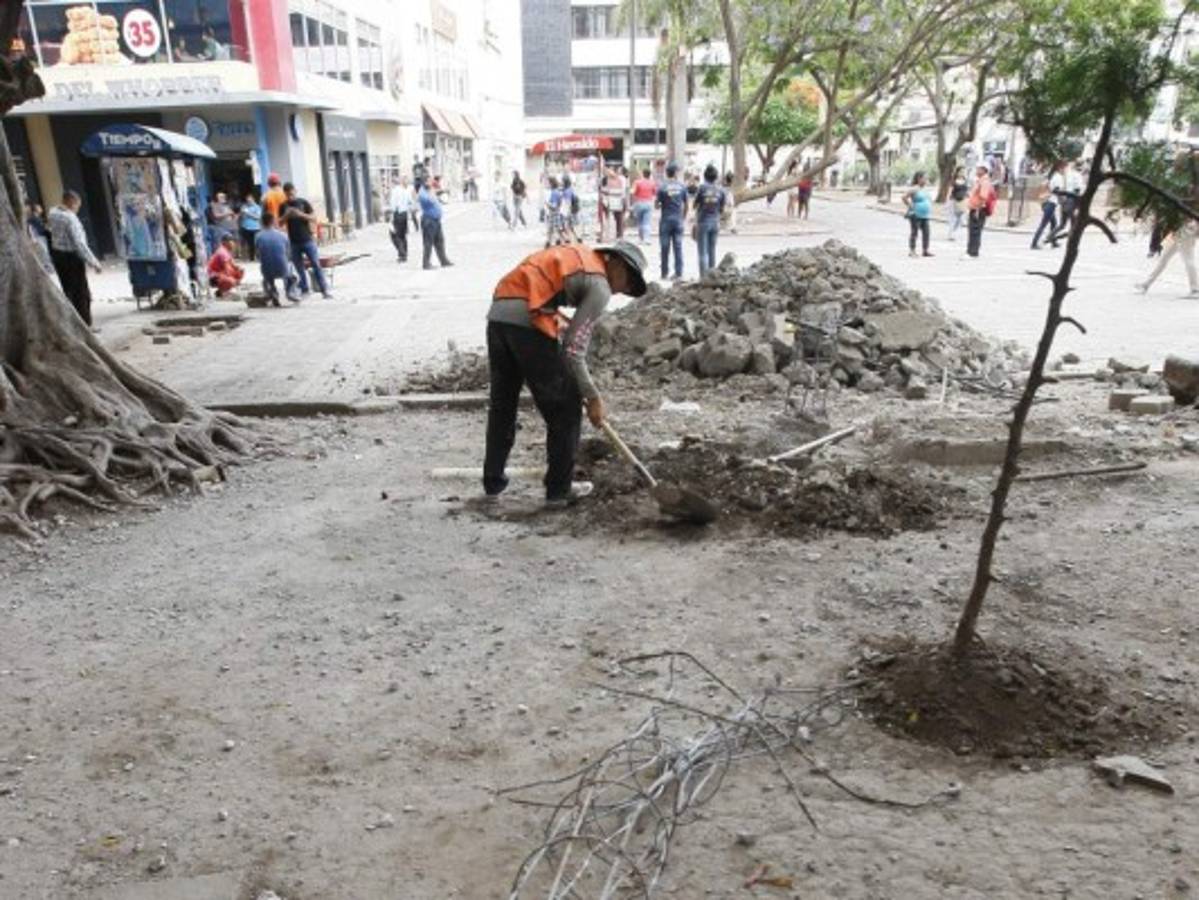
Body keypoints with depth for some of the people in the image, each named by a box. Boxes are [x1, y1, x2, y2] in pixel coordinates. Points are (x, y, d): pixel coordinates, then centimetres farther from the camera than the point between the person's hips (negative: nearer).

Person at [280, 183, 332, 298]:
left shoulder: (303, 202, 2)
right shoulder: (283, 206, 7)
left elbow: (314, 218, -2)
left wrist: (301, 214, -17)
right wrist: (286, 215, -12)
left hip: (307, 240, -2)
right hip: (293, 242, 2)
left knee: (316, 265, -6)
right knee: (299, 268, 5)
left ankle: (324, 290, -5)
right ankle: (304, 290, 13)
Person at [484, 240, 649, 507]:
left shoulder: (579, 254, 25)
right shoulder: (600, 287, 0)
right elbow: (574, 349, -6)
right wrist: (593, 399, 1)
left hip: (497, 314, 8)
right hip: (527, 321, -8)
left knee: (502, 403, 21)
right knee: (565, 407, 7)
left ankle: (493, 481, 32)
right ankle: (558, 490, 12)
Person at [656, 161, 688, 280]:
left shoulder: (662, 187, -7)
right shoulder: (682, 186, 0)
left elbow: (657, 205, -4)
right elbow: (686, 204, 6)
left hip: (666, 219, -2)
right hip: (678, 219, 2)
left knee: (665, 247, 5)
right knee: (678, 247, 3)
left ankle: (664, 273, 9)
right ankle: (679, 273, 1)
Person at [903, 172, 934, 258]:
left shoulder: (925, 189, 14)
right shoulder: (914, 189, -11)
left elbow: (929, 199, 32)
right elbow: (904, 197, -17)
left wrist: (930, 206, 18)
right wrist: (910, 206, -13)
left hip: (925, 215, 8)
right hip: (916, 215, -8)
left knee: (926, 232, 5)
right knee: (915, 232, -5)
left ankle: (926, 251, 9)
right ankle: (912, 251, -1)